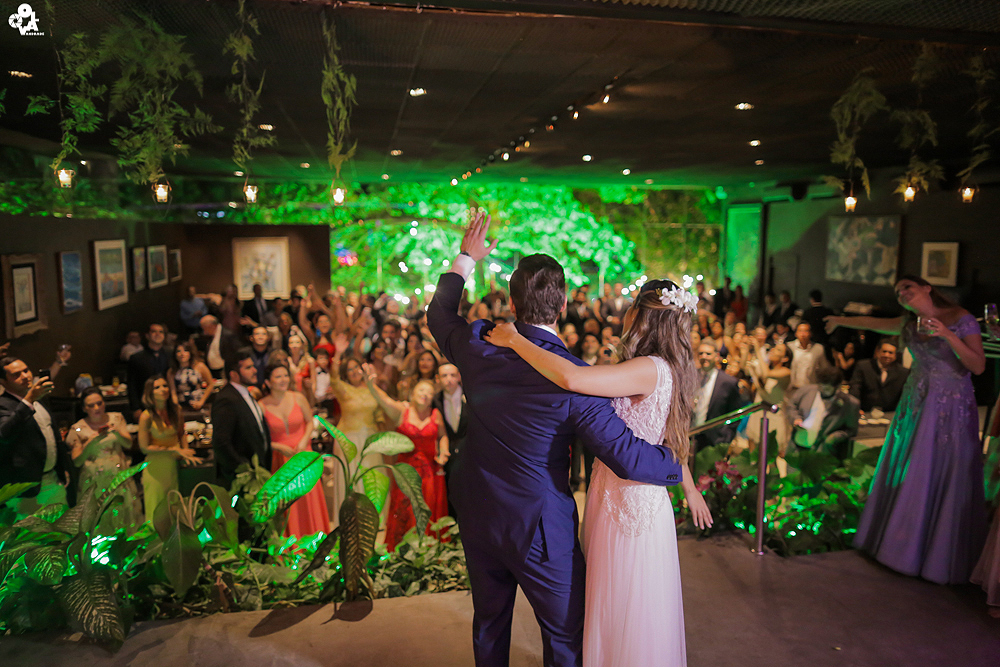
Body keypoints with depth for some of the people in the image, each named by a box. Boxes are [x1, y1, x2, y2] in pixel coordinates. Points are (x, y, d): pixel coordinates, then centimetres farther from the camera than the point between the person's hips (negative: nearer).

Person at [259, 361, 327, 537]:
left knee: (308, 498, 7)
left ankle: (311, 540, 25)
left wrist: (304, 441, -8)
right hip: (279, 458, -2)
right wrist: (279, 447, -14)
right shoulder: (262, 405, -9)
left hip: (302, 454, 2)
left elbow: (310, 422, 8)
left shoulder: (298, 398, -3)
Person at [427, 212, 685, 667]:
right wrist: (679, 463, -5)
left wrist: (465, 260, 21)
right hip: (539, 529, -5)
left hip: (477, 517, 5)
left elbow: (439, 313, 11)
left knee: (489, 622, 26)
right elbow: (628, 458, -23)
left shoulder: (478, 347, -12)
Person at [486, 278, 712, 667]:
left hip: (628, 502, -9)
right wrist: (690, 488, 29)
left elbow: (571, 378, -38)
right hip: (618, 493, 9)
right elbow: (672, 435, 18)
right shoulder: (667, 370, 6)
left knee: (626, 615, 10)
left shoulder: (650, 369, -25)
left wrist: (515, 340, -27)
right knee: (612, 605, 24)